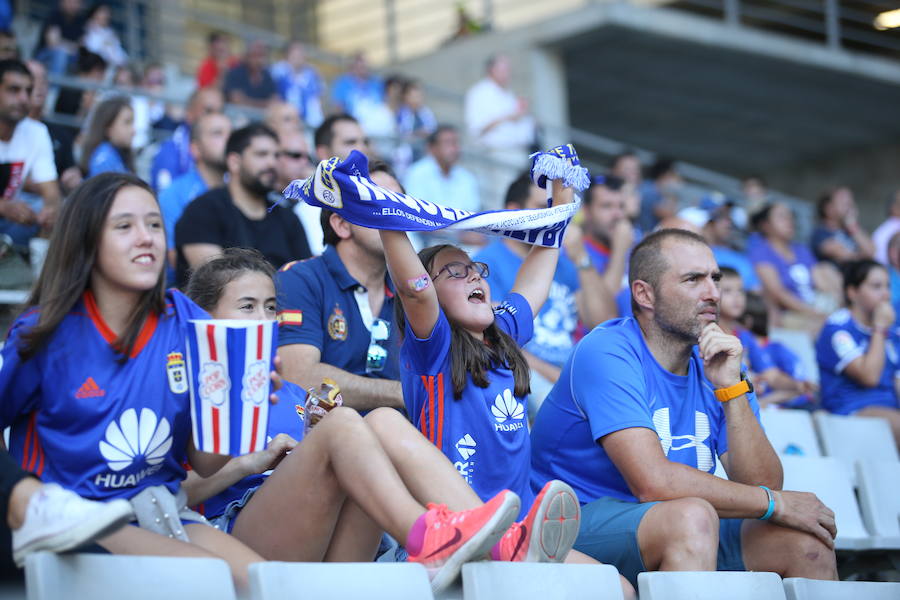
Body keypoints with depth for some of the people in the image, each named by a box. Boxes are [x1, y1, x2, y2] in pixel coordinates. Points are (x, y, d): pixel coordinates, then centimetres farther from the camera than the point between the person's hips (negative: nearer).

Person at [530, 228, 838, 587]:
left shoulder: (715, 365, 7)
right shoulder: (606, 353, -15)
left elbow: (763, 484, -3)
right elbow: (653, 482, -25)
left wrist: (731, 388, -15)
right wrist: (775, 503, -16)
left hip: (681, 533, 7)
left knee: (806, 538, -12)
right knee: (694, 516, -34)